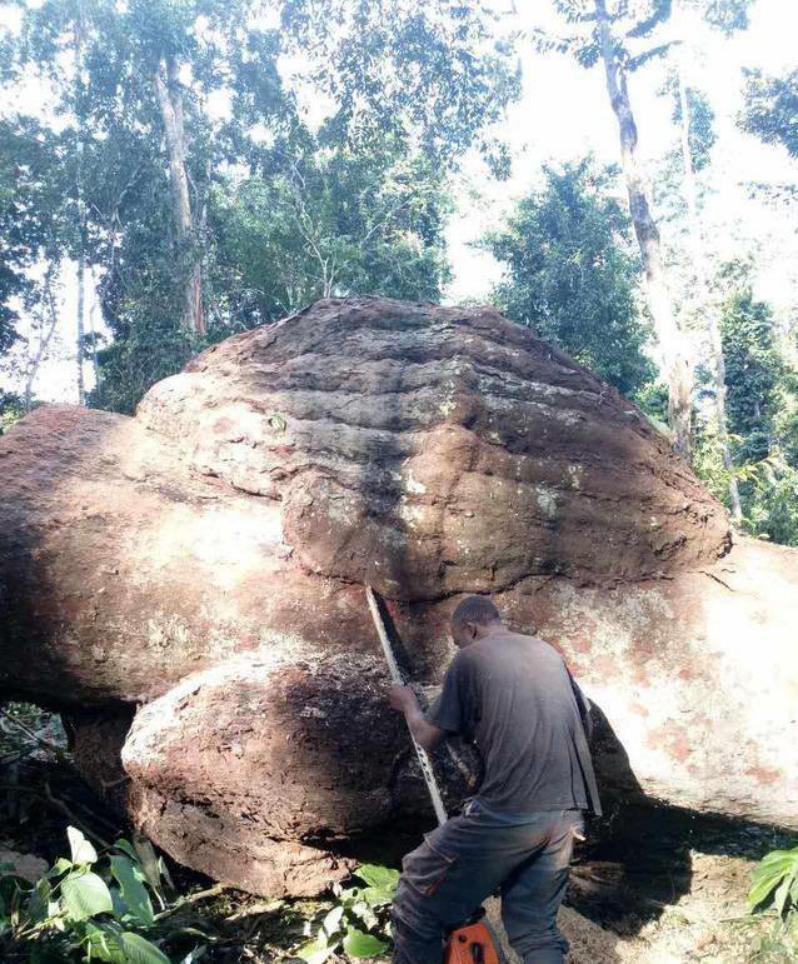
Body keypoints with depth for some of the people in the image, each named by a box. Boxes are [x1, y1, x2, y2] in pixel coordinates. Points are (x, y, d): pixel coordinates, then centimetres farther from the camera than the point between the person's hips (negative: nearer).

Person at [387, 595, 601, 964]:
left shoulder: (471, 658, 1)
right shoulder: (548, 651, 16)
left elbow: (427, 739, 6)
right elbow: (585, 720, 25)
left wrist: (407, 704, 26)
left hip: (508, 813, -6)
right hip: (566, 811, 6)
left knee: (418, 896, 11)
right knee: (535, 927, 17)